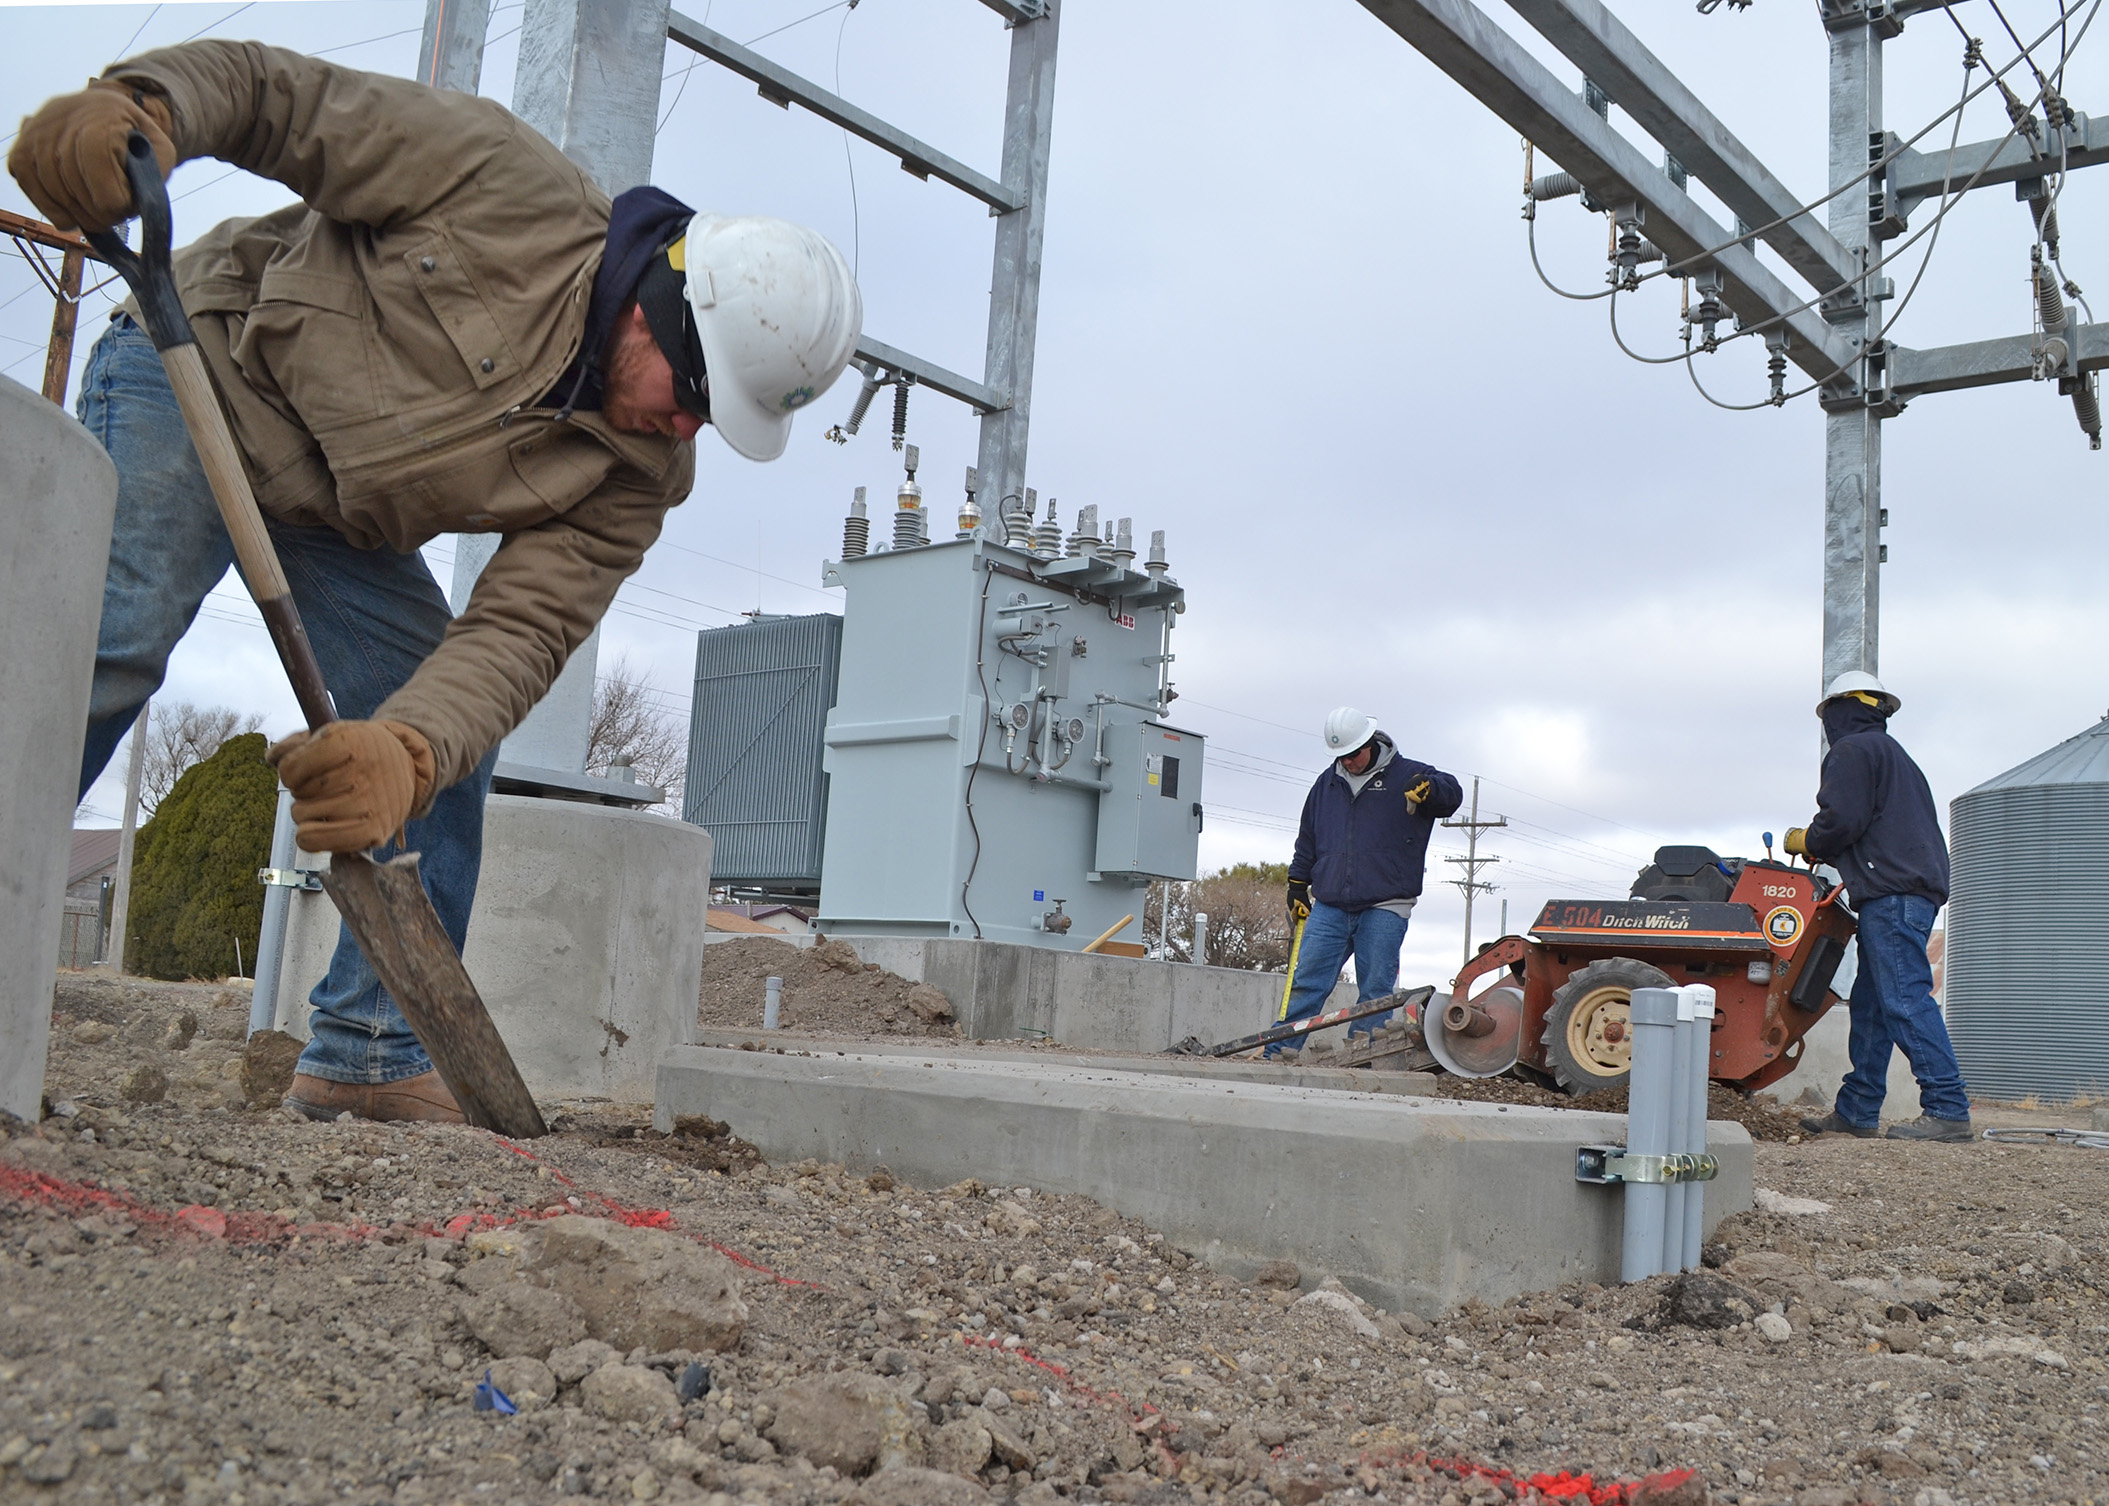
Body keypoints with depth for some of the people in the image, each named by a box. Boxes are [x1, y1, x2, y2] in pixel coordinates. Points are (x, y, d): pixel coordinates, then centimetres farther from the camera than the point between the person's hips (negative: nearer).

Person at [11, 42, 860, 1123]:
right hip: (204, 369, -5)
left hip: (333, 522, 5)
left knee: (449, 750, -6)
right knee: (113, 638, -28)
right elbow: (278, 95, -18)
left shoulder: (636, 479, -14)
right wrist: (141, 107, -39)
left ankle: (370, 1056, 1)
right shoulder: (513, 189, -25)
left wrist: (407, 753, -43)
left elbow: (518, 635, -24)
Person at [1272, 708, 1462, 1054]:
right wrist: (1297, 887, 21)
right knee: (1305, 983, -1)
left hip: (1384, 908, -3)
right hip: (1329, 907, 3)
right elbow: (1307, 841, 25)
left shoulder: (1405, 775, 5)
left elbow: (1452, 793, -10)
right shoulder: (1327, 784, 18)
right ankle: (1275, 1054, 0)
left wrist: (1428, 786, -31)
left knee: (1375, 991, -3)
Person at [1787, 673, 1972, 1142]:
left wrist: (1803, 841, 5)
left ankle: (1948, 1111, -17)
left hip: (1891, 893, -10)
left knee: (1904, 998, -13)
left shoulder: (1852, 750, -3)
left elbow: (1841, 822, -14)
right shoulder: (1893, 753, 28)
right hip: (1918, 887, 10)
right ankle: (1856, 1111, 13)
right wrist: (1826, 853, 25)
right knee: (1870, 1002, 10)